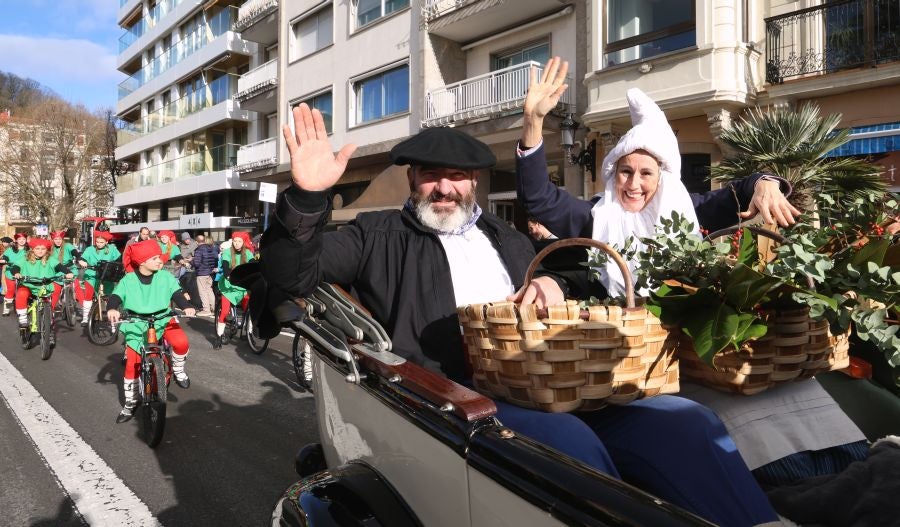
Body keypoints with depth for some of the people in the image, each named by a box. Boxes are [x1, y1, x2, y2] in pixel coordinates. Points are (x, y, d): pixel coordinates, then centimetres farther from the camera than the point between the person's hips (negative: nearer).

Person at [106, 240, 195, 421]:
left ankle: (178, 369, 1)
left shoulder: (166, 277, -4)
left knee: (181, 343, -30)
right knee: (132, 365, 2)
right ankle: (130, 403, 22)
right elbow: (116, 296, -11)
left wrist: (186, 307, -29)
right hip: (136, 326, 1)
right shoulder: (128, 281, -4)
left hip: (163, 320, 0)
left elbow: (176, 294, -9)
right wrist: (112, 309, -34)